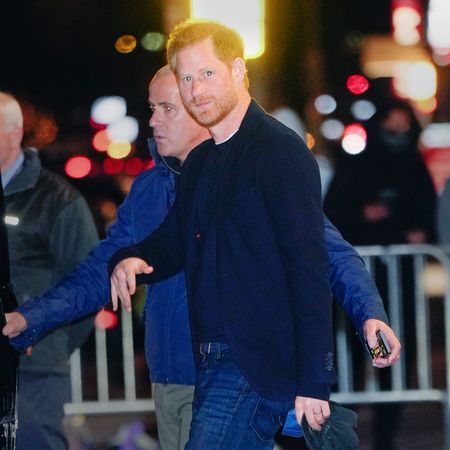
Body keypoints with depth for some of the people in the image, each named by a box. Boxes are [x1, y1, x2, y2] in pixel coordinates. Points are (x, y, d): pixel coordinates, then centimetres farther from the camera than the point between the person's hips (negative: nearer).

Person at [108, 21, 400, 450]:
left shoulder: (280, 149, -10)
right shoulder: (197, 163, 17)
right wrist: (131, 260, -4)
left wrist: (312, 381, -19)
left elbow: (309, 267, -15)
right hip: (212, 364, 8)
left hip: (260, 364, -8)